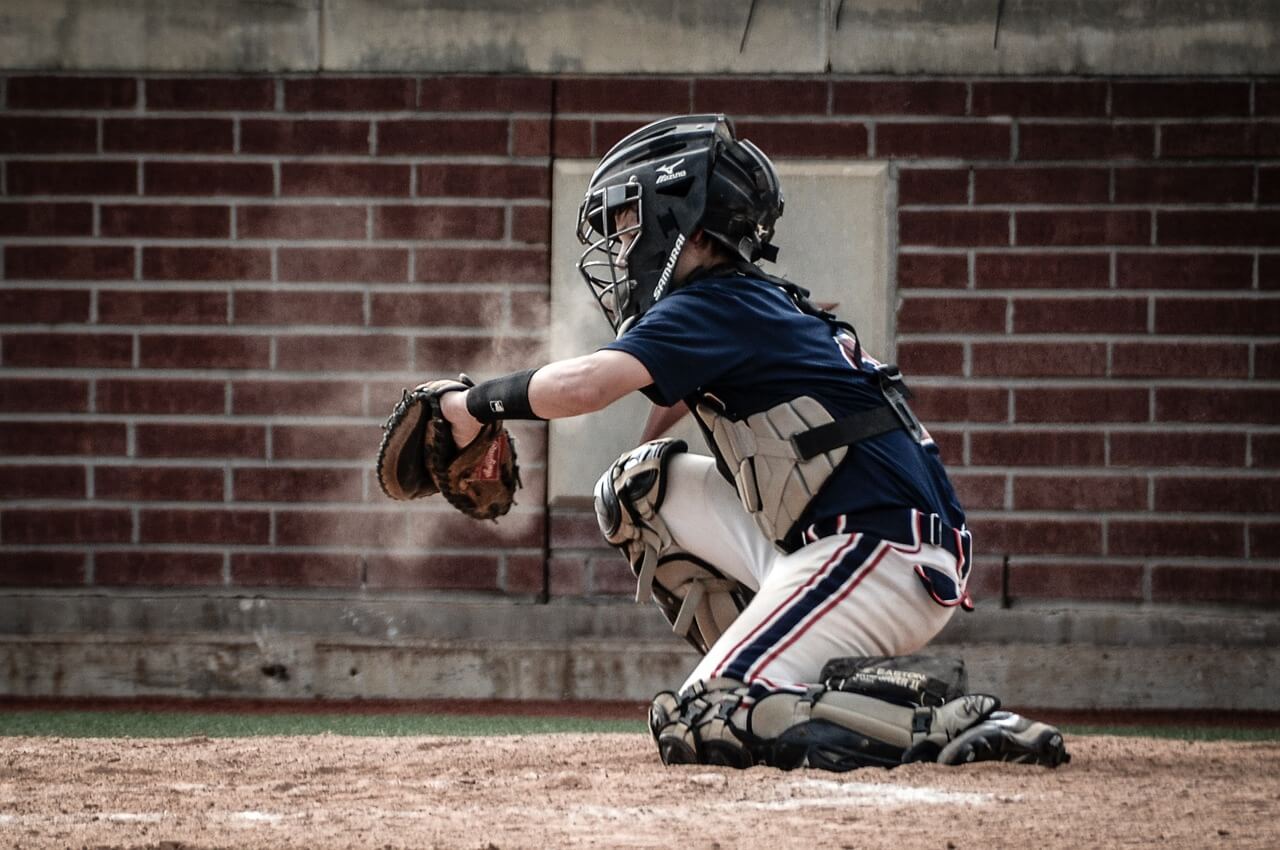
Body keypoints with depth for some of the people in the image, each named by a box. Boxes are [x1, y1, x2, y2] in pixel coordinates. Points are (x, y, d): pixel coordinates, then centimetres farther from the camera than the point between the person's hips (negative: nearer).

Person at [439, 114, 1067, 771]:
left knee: (698, 729, -15)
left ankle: (957, 728, -18)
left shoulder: (718, 305, -9)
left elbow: (582, 385, -20)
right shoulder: (765, 305, 20)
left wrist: (478, 403, -6)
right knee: (641, 483, 16)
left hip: (880, 556, -10)